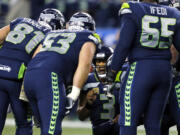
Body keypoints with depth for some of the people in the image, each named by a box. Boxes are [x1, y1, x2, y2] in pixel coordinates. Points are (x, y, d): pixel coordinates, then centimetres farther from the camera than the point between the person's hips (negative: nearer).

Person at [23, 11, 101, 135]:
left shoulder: (52, 34, 34)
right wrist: (73, 95, -7)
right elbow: (84, 64, -1)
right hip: (51, 78, -7)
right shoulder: (89, 38, 18)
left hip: (29, 76, 7)